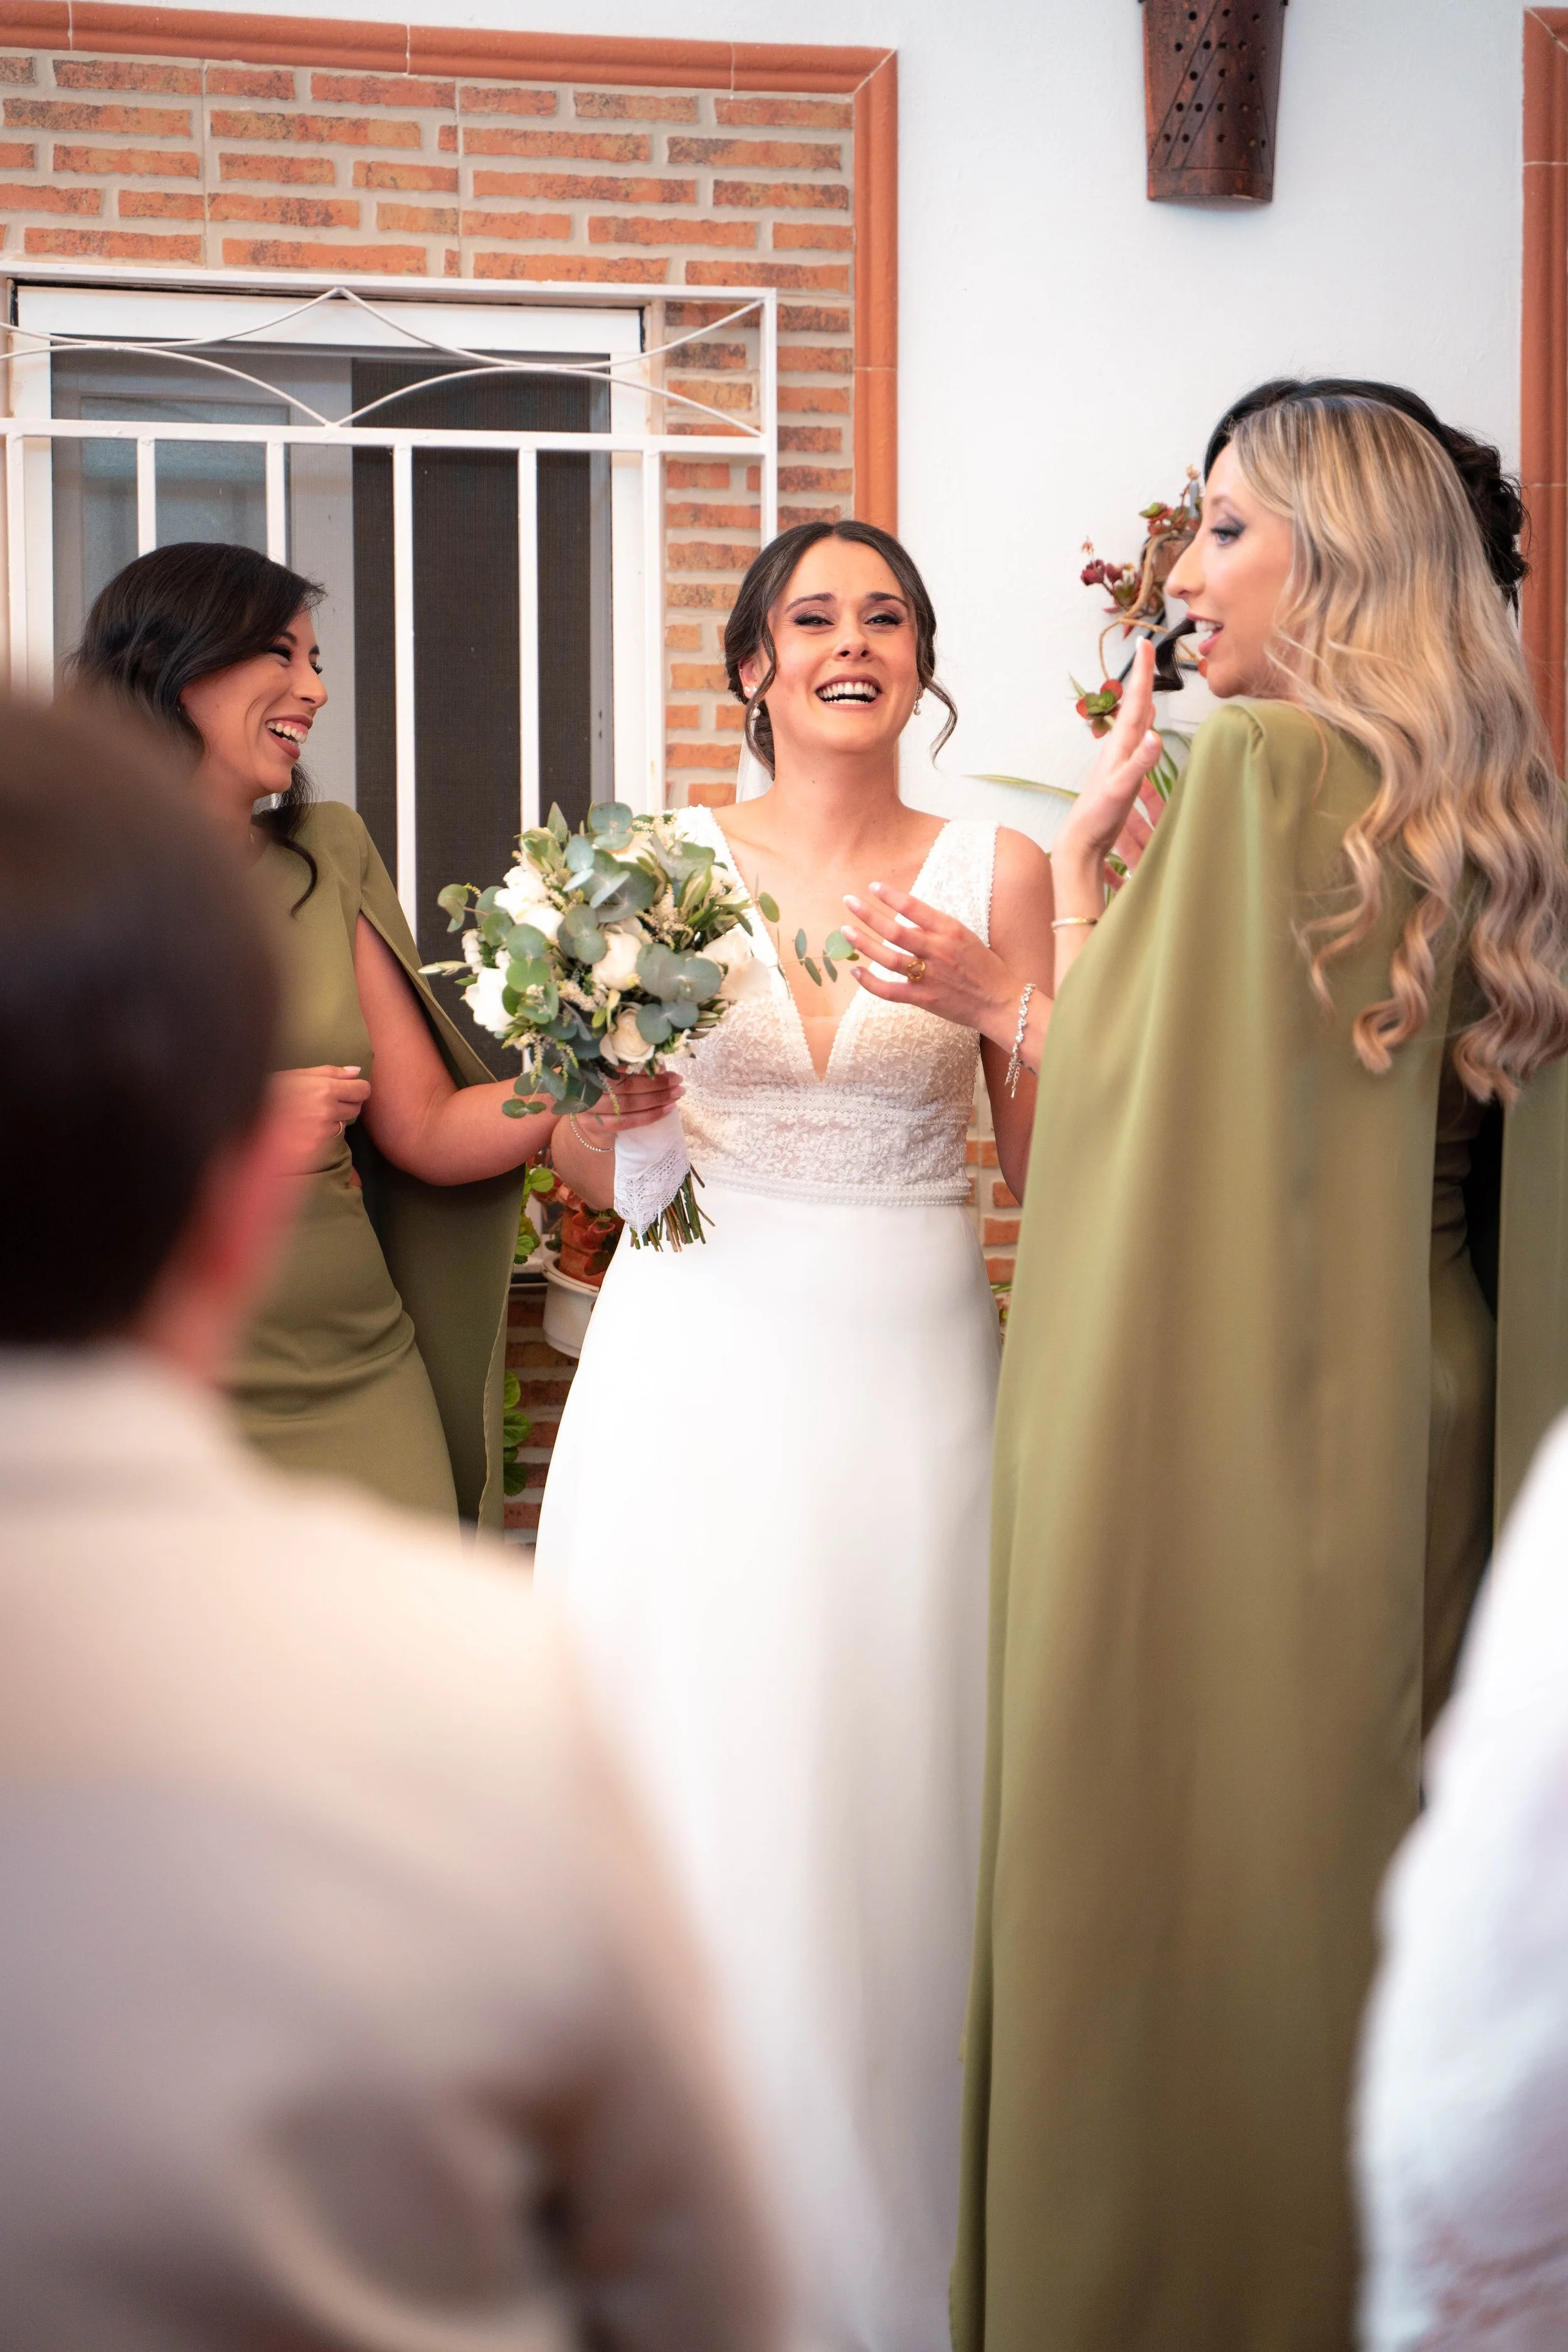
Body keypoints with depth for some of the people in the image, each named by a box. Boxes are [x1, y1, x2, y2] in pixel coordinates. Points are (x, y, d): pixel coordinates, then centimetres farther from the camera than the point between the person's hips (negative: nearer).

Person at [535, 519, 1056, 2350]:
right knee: (687, 1802, 2)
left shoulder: (994, 873, 4)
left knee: (882, 1810, 2)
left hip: (904, 1371, 0)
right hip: (696, 1361, 1)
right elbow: (585, 1167, 8)